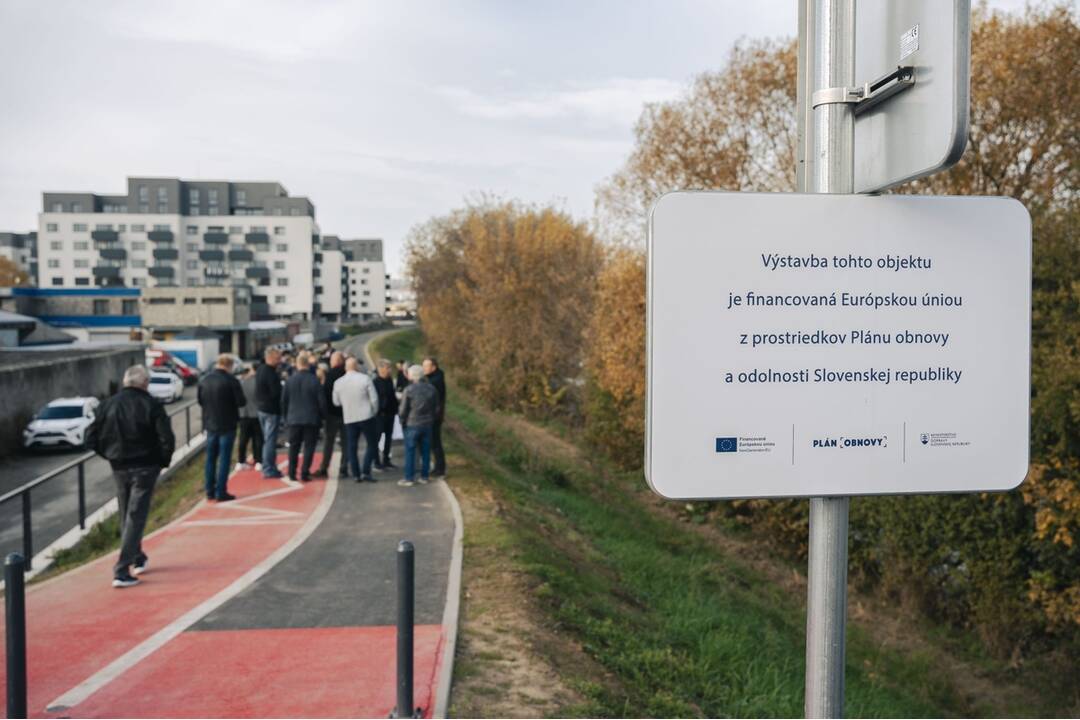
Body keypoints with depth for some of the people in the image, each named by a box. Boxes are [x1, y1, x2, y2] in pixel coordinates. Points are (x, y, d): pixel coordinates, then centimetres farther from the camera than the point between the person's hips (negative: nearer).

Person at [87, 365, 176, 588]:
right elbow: (167, 439, -17)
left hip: (119, 469, 4)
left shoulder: (108, 405, 1)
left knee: (126, 517, 19)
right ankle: (122, 571, -7)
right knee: (136, 517, -2)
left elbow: (92, 439, 2)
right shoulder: (151, 405, -10)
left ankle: (138, 559, 33)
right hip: (145, 467, -4)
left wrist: (110, 455, 15)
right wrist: (163, 461, 0)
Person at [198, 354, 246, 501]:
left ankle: (210, 491, 20)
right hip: (227, 425, -5)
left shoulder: (204, 381, 2)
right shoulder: (231, 381, -16)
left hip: (210, 424, 5)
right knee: (224, 459, 0)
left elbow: (200, 401, 12)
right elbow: (241, 402, -14)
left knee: (210, 458, 15)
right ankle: (221, 493, 2)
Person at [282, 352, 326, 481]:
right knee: (309, 446, 4)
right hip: (312, 419, -2)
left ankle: (292, 473, 11)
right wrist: (322, 416, 7)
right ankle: (304, 473, -1)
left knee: (294, 446, 12)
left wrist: (286, 416, 16)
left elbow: (284, 400, 4)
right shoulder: (314, 380, -10)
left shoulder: (290, 380, -3)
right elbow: (321, 401, -8)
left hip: (294, 418, 2)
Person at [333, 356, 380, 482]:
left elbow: (336, 402, 8)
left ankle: (356, 474, 8)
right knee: (371, 444, 7)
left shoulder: (338, 383, 1)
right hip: (366, 416, -3)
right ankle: (366, 472, -2)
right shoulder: (365, 379, -8)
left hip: (349, 418, 3)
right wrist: (374, 412, 7)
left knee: (351, 447, 10)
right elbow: (374, 398, -8)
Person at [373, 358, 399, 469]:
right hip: (380, 414, -8)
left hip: (390, 413, 8)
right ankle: (377, 462, 4)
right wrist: (379, 411, -19)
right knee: (377, 438, -1)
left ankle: (386, 460, 23)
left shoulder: (390, 380, 10)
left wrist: (396, 409, 10)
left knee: (388, 437, 13)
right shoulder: (375, 381, -12)